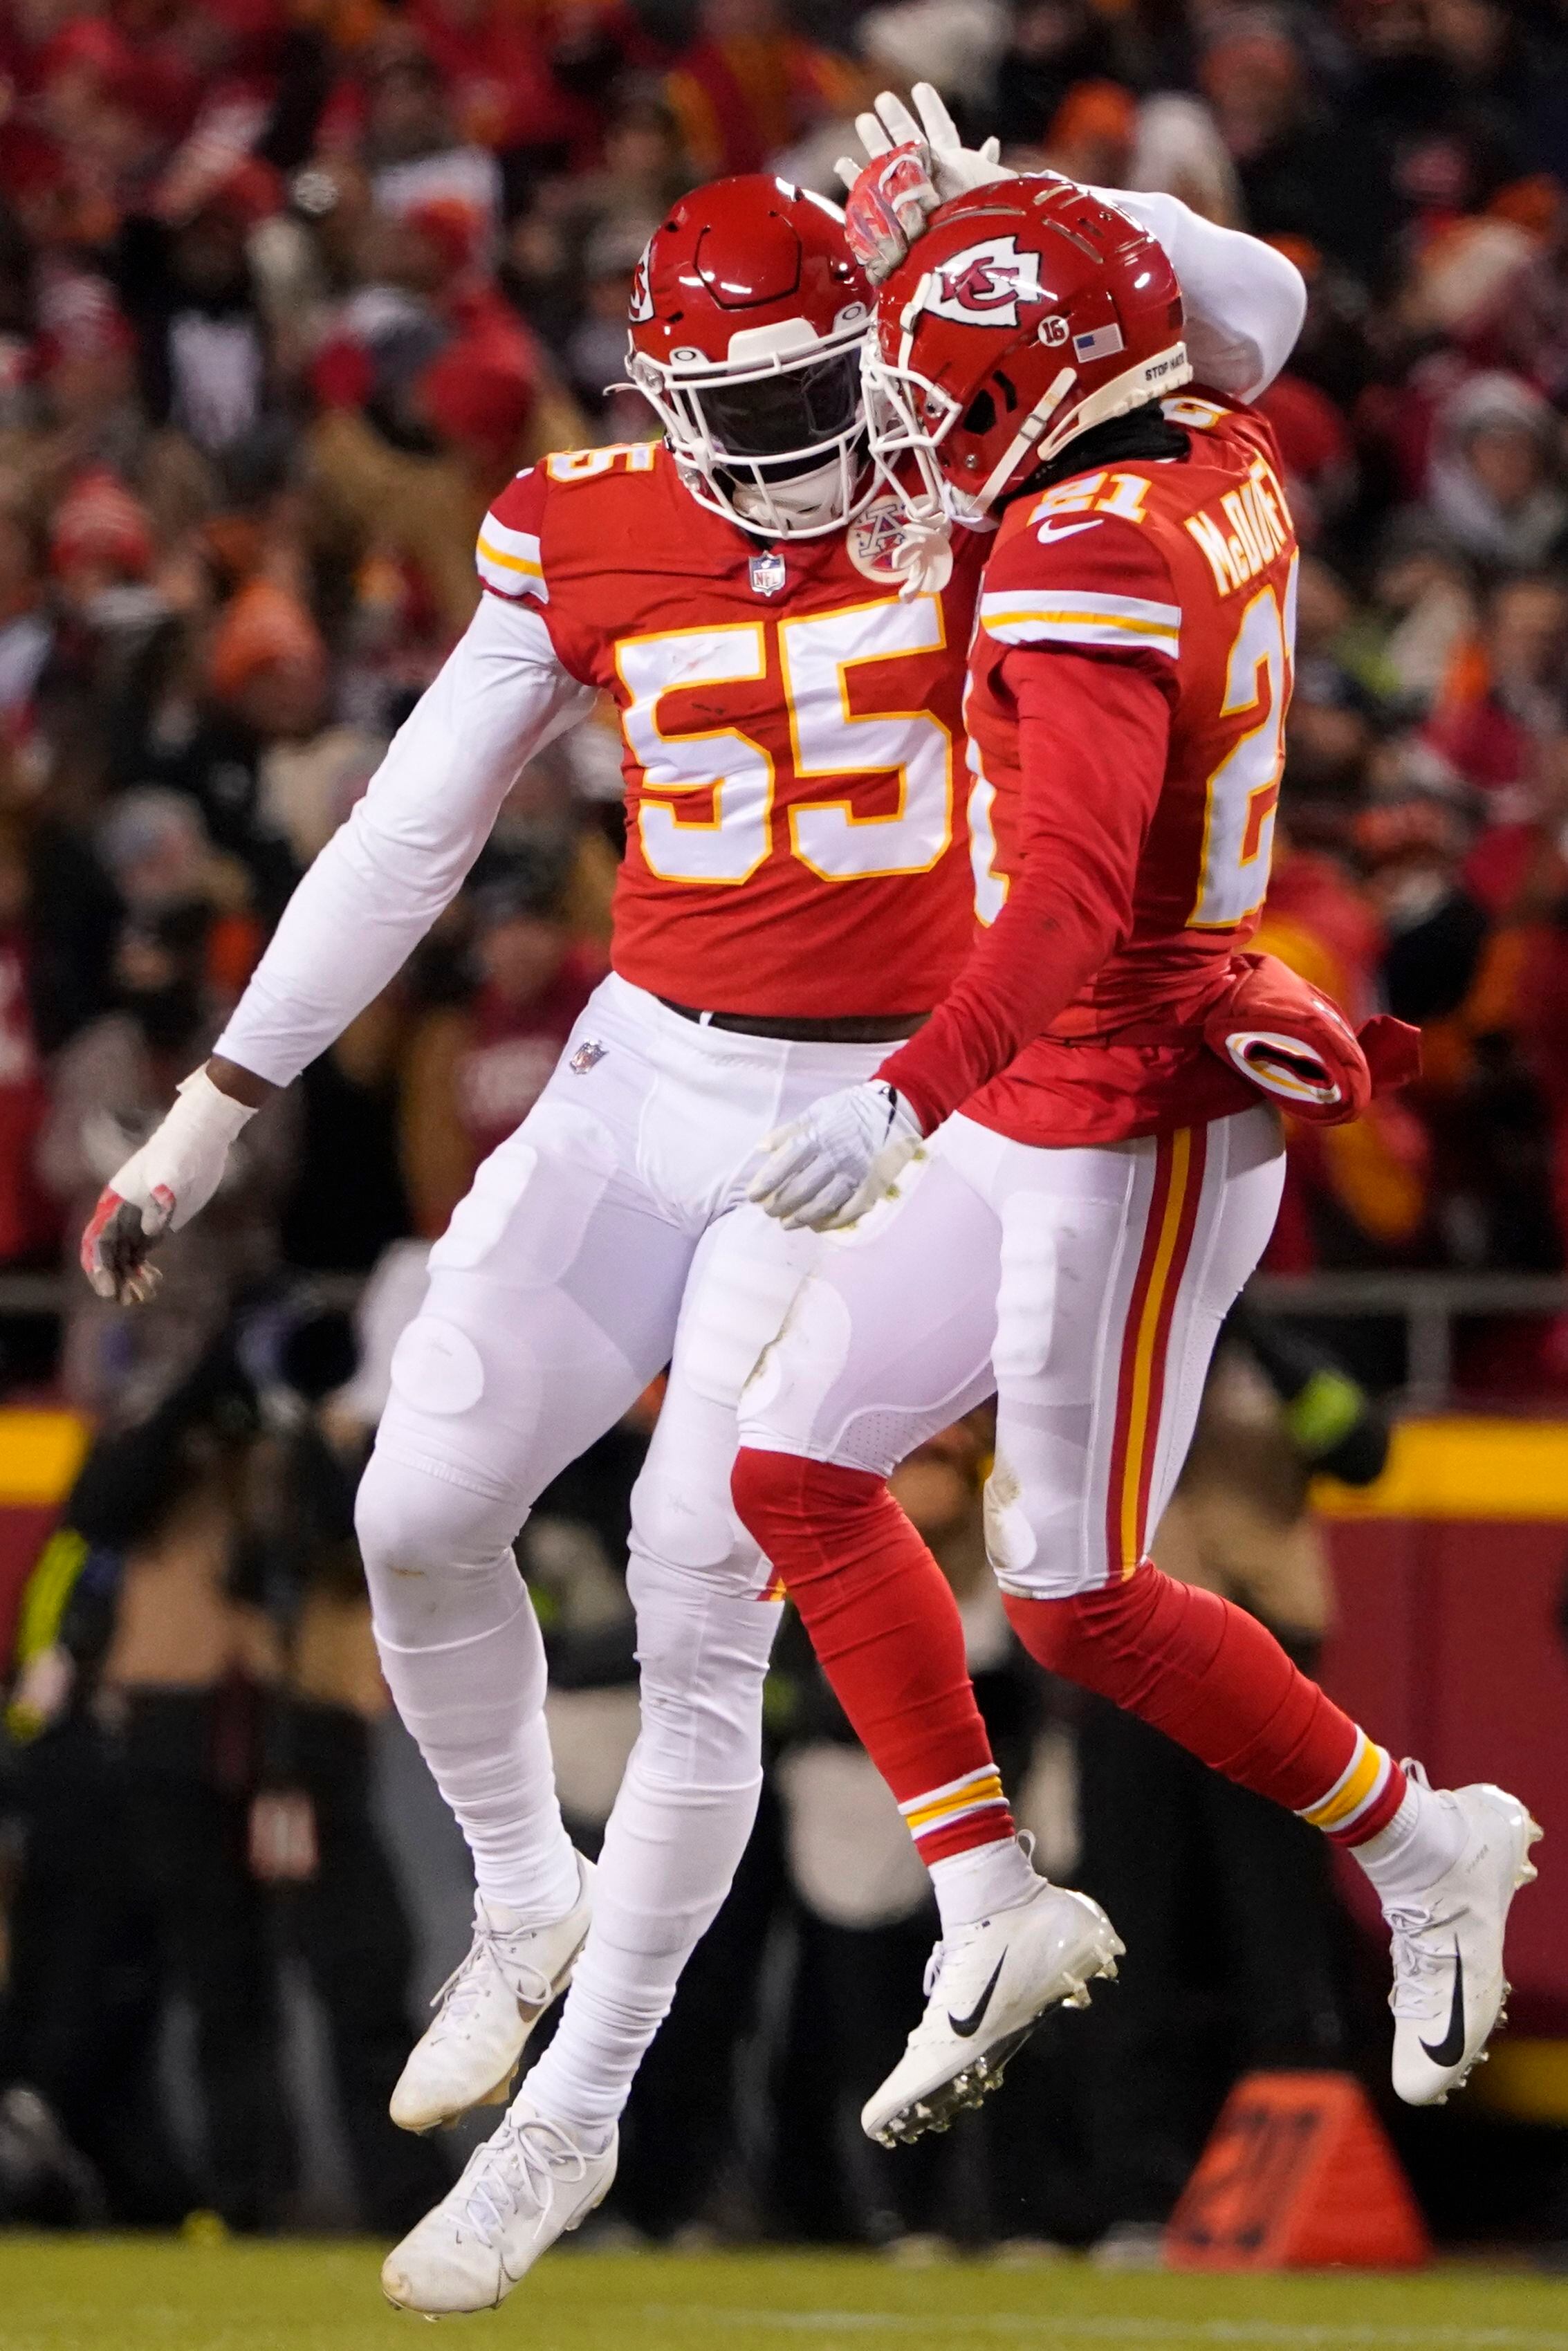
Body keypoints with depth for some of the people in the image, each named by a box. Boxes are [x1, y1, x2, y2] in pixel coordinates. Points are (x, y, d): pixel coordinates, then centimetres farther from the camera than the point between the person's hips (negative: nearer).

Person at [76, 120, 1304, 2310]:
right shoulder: (585, 543, 0)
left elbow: (1251, 307, -11)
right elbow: (405, 843, 5)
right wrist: (206, 1118, 5)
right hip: (653, 1073, 3)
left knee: (699, 1605, -9)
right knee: (423, 1515, -1)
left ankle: (577, 2112, 3)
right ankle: (525, 1904, 28)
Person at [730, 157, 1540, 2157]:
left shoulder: (1090, 571, -25)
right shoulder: (1224, 472, 3)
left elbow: (1073, 894, -36)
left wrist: (912, 1105, -43)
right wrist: (934, 226, 16)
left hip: (1136, 1128, -10)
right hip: (1042, 1111, 10)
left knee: (1073, 1597, -1)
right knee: (799, 1464, 9)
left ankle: (1423, 1847, 17)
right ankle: (985, 1922, 13)